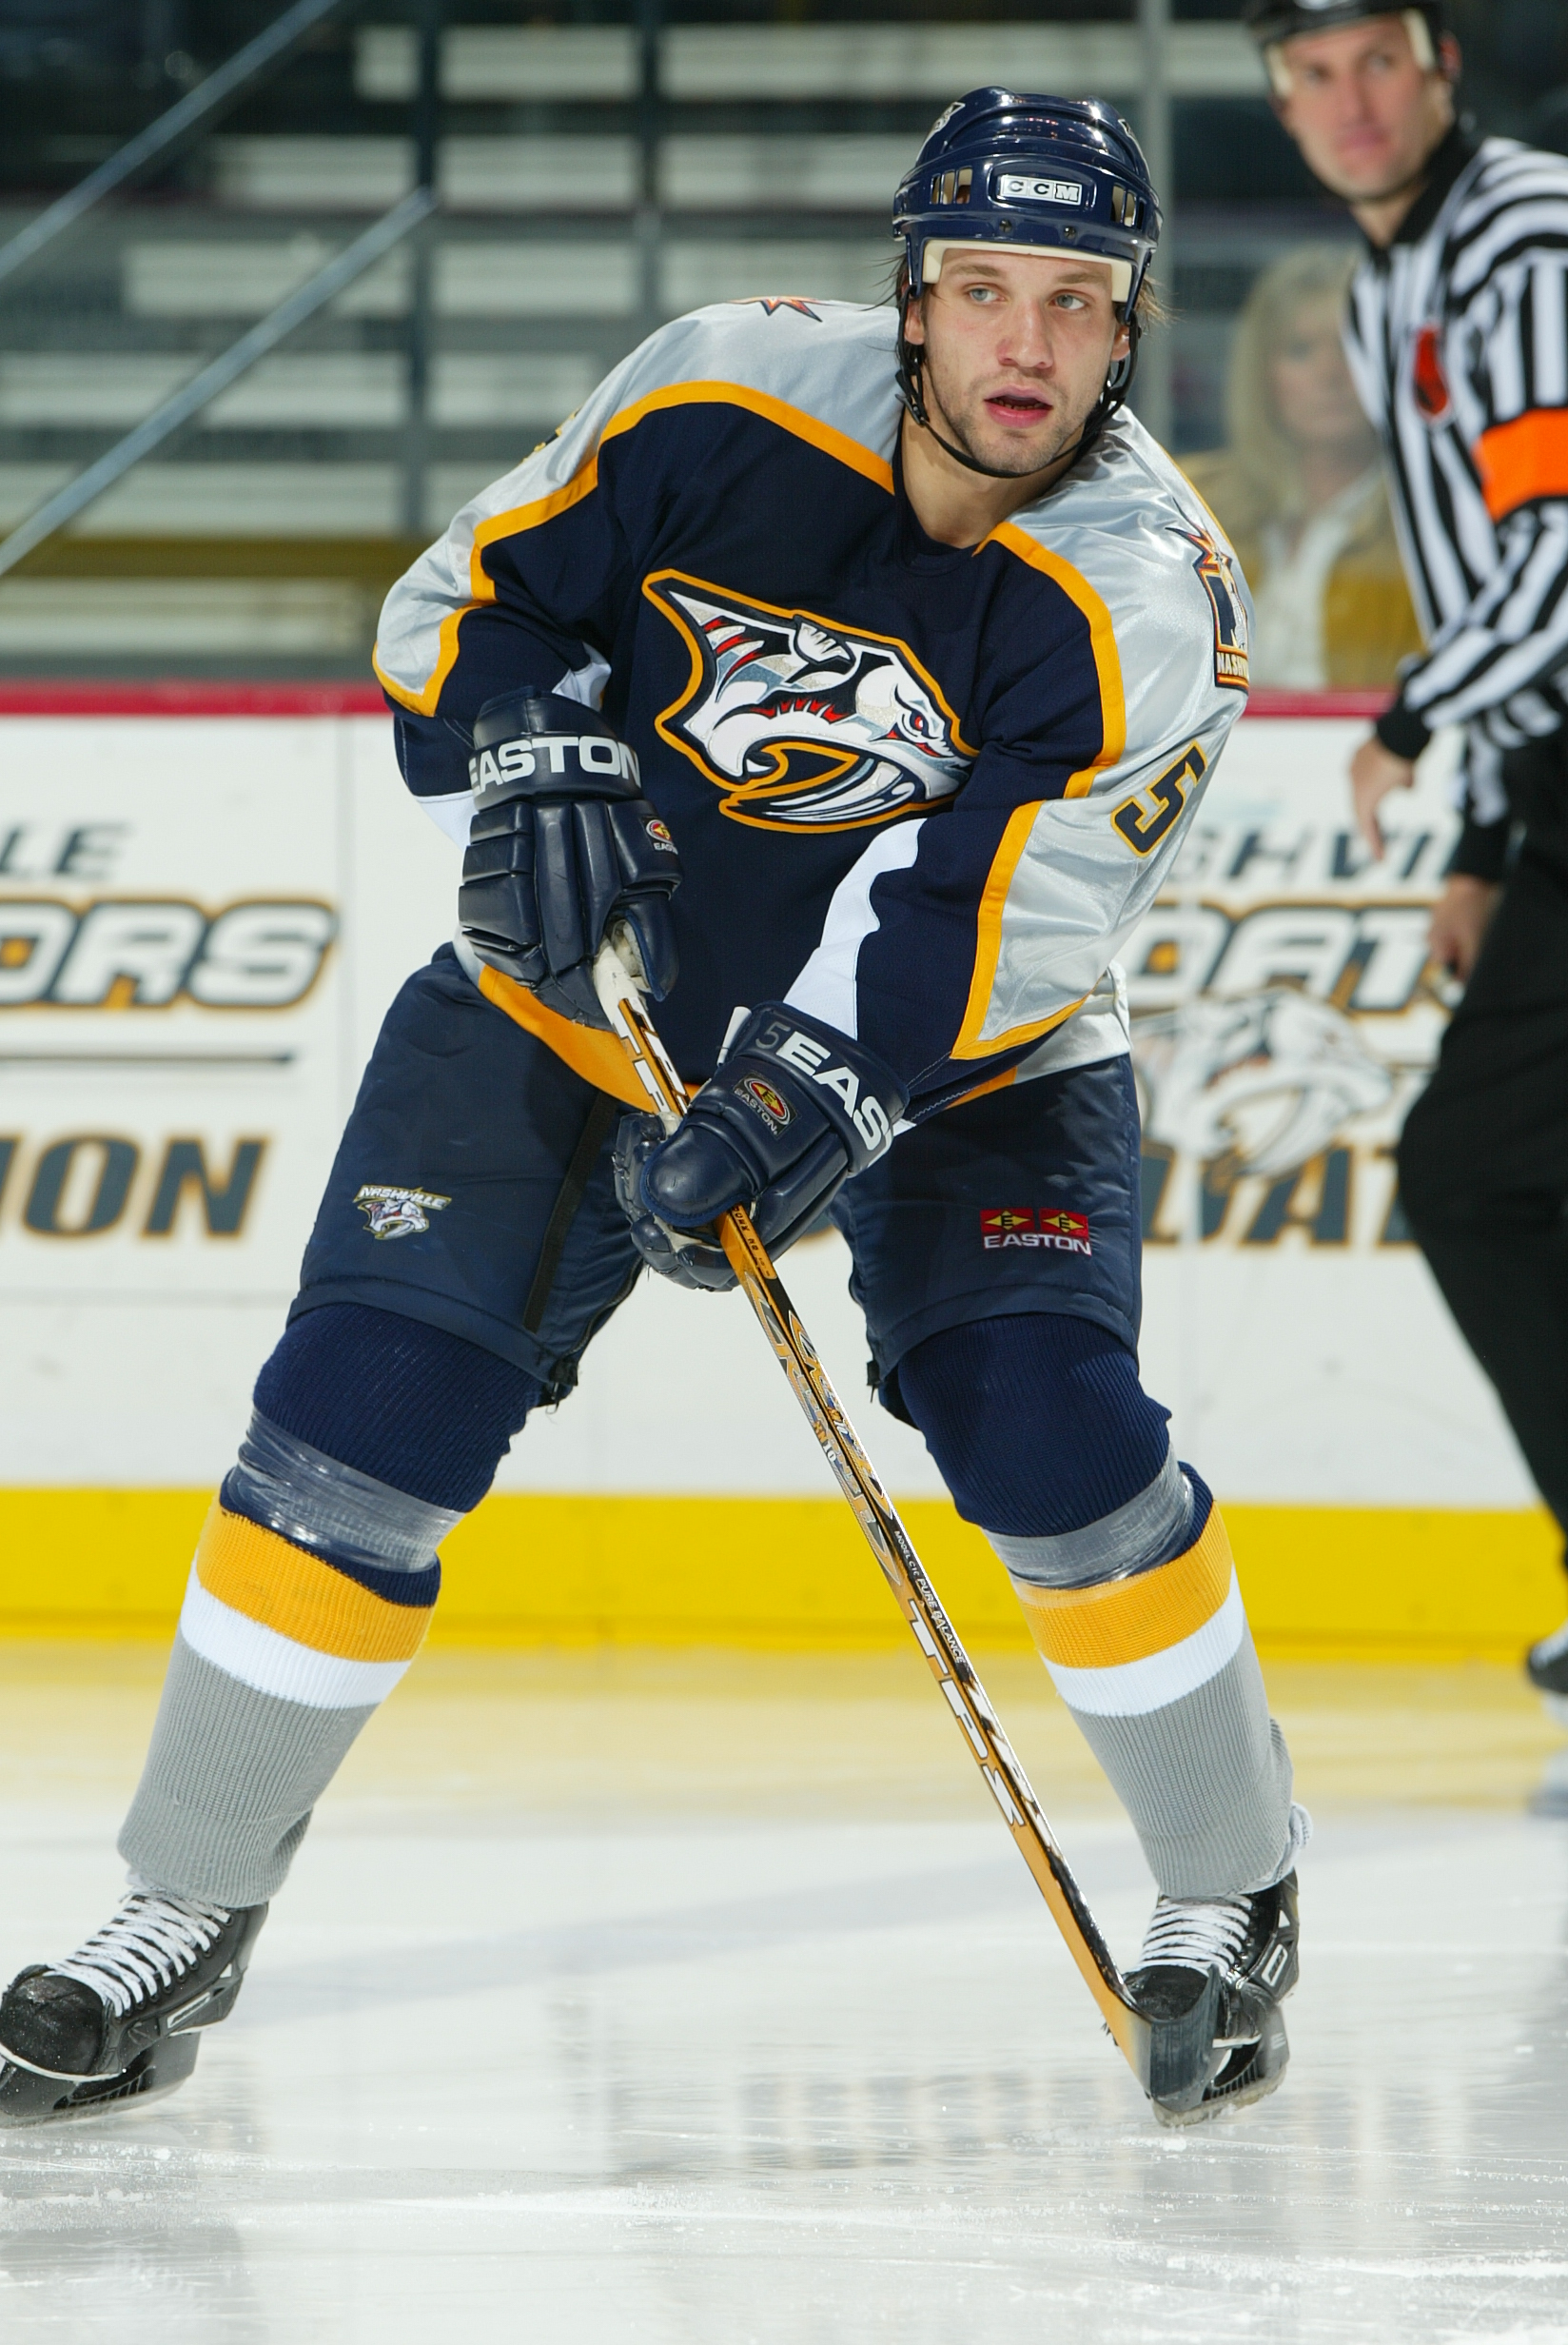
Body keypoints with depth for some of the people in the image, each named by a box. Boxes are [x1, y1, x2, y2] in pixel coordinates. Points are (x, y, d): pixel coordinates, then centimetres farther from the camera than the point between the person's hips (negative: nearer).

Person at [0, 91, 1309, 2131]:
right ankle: (186, 1908, 3)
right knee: (363, 1415, -11)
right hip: (594, 971, 1)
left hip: (954, 1045, -1)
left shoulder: (1144, 594, -23)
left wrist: (803, 1107, -42)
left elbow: (987, 919, -30)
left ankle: (1228, 1899, 2)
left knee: (1051, 1428, -21)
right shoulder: (728, 398, -17)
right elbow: (474, 592, -4)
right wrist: (533, 756, -23)